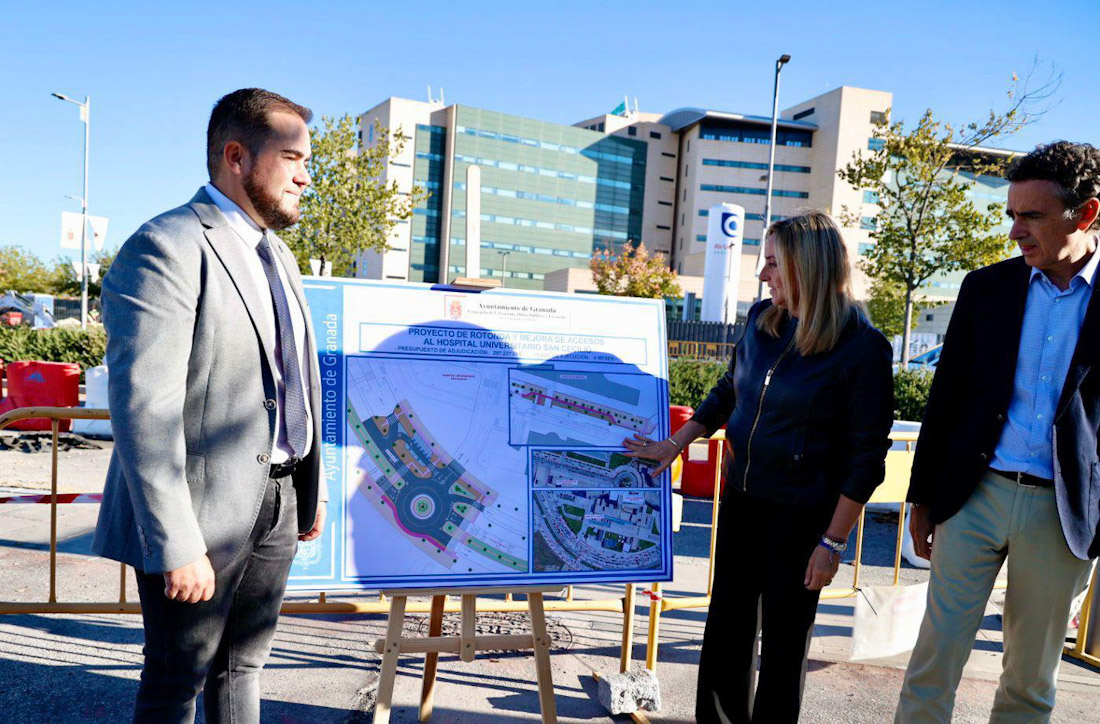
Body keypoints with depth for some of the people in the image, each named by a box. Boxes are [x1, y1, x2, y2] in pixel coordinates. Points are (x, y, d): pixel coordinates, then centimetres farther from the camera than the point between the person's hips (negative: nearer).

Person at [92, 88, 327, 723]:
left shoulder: (278, 255, 14)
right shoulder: (166, 247, -15)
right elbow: (143, 410, -21)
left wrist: (311, 490, 17)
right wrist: (176, 546, -22)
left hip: (276, 504, 8)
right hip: (201, 509, -7)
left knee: (243, 665, 20)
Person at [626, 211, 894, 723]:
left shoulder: (863, 347, -16)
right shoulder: (761, 319, 1)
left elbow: (866, 455, -14)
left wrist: (832, 541, -13)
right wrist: (676, 444, 9)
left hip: (801, 510, -6)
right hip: (742, 495, 6)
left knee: (784, 635, 10)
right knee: (726, 623, 15)